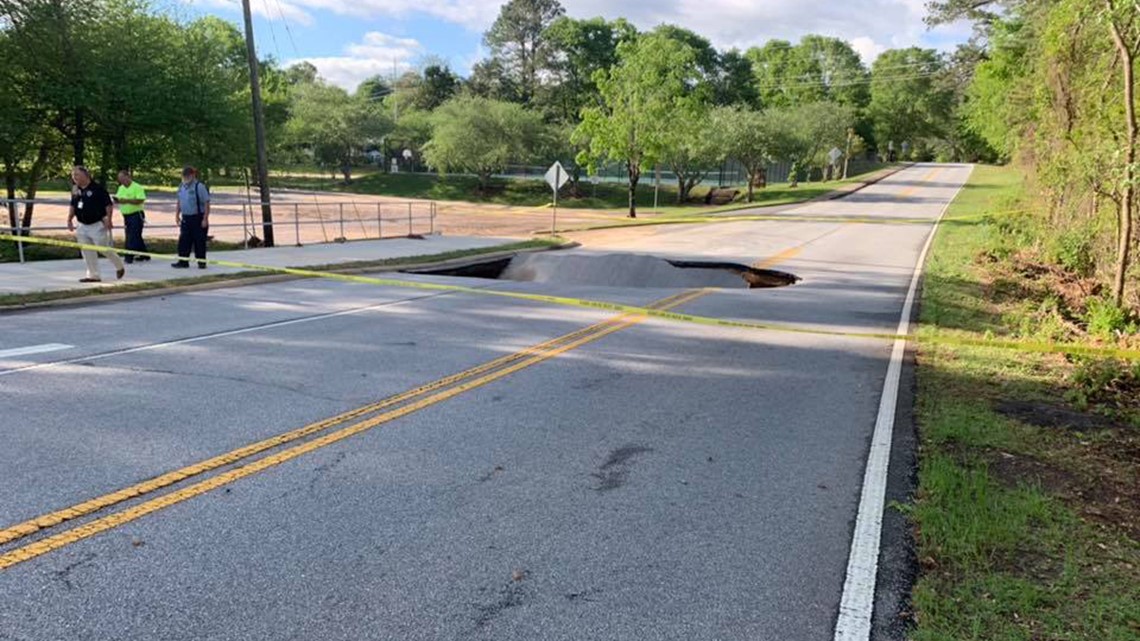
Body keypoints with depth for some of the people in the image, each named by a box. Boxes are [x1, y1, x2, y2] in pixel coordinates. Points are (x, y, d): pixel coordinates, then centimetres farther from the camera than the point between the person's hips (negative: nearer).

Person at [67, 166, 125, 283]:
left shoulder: (97, 188, -12)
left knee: (104, 248, -3)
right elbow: (73, 206, 20)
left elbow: (108, 204, -13)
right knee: (87, 252, 5)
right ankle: (93, 275, 12)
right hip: (83, 226, 7)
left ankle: (119, 266, 22)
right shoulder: (76, 191, 9)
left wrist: (108, 218, -20)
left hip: (98, 225, -7)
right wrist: (69, 219, 12)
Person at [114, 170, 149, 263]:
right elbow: (118, 198, 18)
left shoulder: (137, 187, -10)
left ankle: (129, 257, -8)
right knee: (136, 237, 12)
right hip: (126, 216, 8)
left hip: (136, 215, -8)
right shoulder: (121, 188, 14)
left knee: (133, 237, -8)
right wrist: (116, 199, -6)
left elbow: (140, 200, -20)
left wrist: (127, 201, -26)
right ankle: (144, 255, 20)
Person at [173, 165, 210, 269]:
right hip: (185, 218, 6)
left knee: (199, 241, 1)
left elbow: (206, 203, -14)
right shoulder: (181, 187, 10)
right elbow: (179, 202, 21)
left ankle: (201, 262, 10)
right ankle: (183, 261, 9)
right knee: (183, 240, 4)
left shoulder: (199, 186, -12)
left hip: (198, 218, -6)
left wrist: (205, 219, -17)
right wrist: (177, 215, 16)